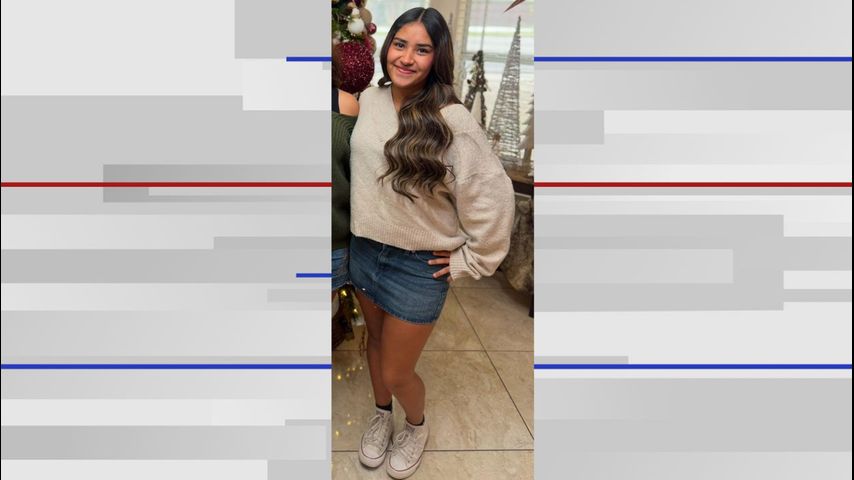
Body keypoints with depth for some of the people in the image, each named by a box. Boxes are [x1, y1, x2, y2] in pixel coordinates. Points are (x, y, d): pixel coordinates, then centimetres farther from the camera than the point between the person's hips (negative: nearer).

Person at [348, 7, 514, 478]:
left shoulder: (451, 120, -20)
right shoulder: (369, 100, -2)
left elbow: (492, 195, -17)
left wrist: (472, 260, -11)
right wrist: (362, 226, 15)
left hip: (418, 265, -5)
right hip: (364, 250, 5)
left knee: (396, 373, 8)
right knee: (376, 342, 25)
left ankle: (417, 424, 43)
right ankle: (381, 414, 53)